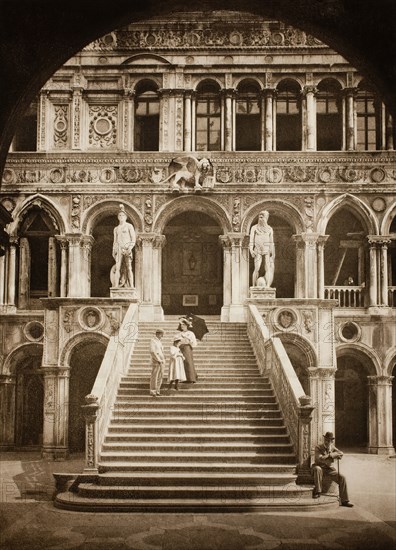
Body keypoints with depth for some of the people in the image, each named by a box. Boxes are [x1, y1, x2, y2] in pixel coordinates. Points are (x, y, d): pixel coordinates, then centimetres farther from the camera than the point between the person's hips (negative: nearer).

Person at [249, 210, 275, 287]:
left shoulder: (269, 229, 12)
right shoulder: (254, 228, 8)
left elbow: (271, 242, 13)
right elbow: (251, 239, 2)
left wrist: (273, 254, 7)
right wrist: (251, 250, -14)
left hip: (267, 251, 1)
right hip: (258, 250, -1)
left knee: (268, 269, -11)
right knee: (257, 269, -12)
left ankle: (267, 286, -17)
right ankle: (253, 287, -8)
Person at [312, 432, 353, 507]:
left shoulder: (332, 447, 13)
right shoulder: (318, 448, -3)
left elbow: (341, 454, 1)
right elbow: (320, 459, -20)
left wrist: (330, 454, -15)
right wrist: (334, 455, -15)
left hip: (330, 470, 4)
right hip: (321, 468, -4)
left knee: (342, 478, -17)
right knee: (317, 469, -40)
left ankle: (344, 501, -8)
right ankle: (317, 491, -29)